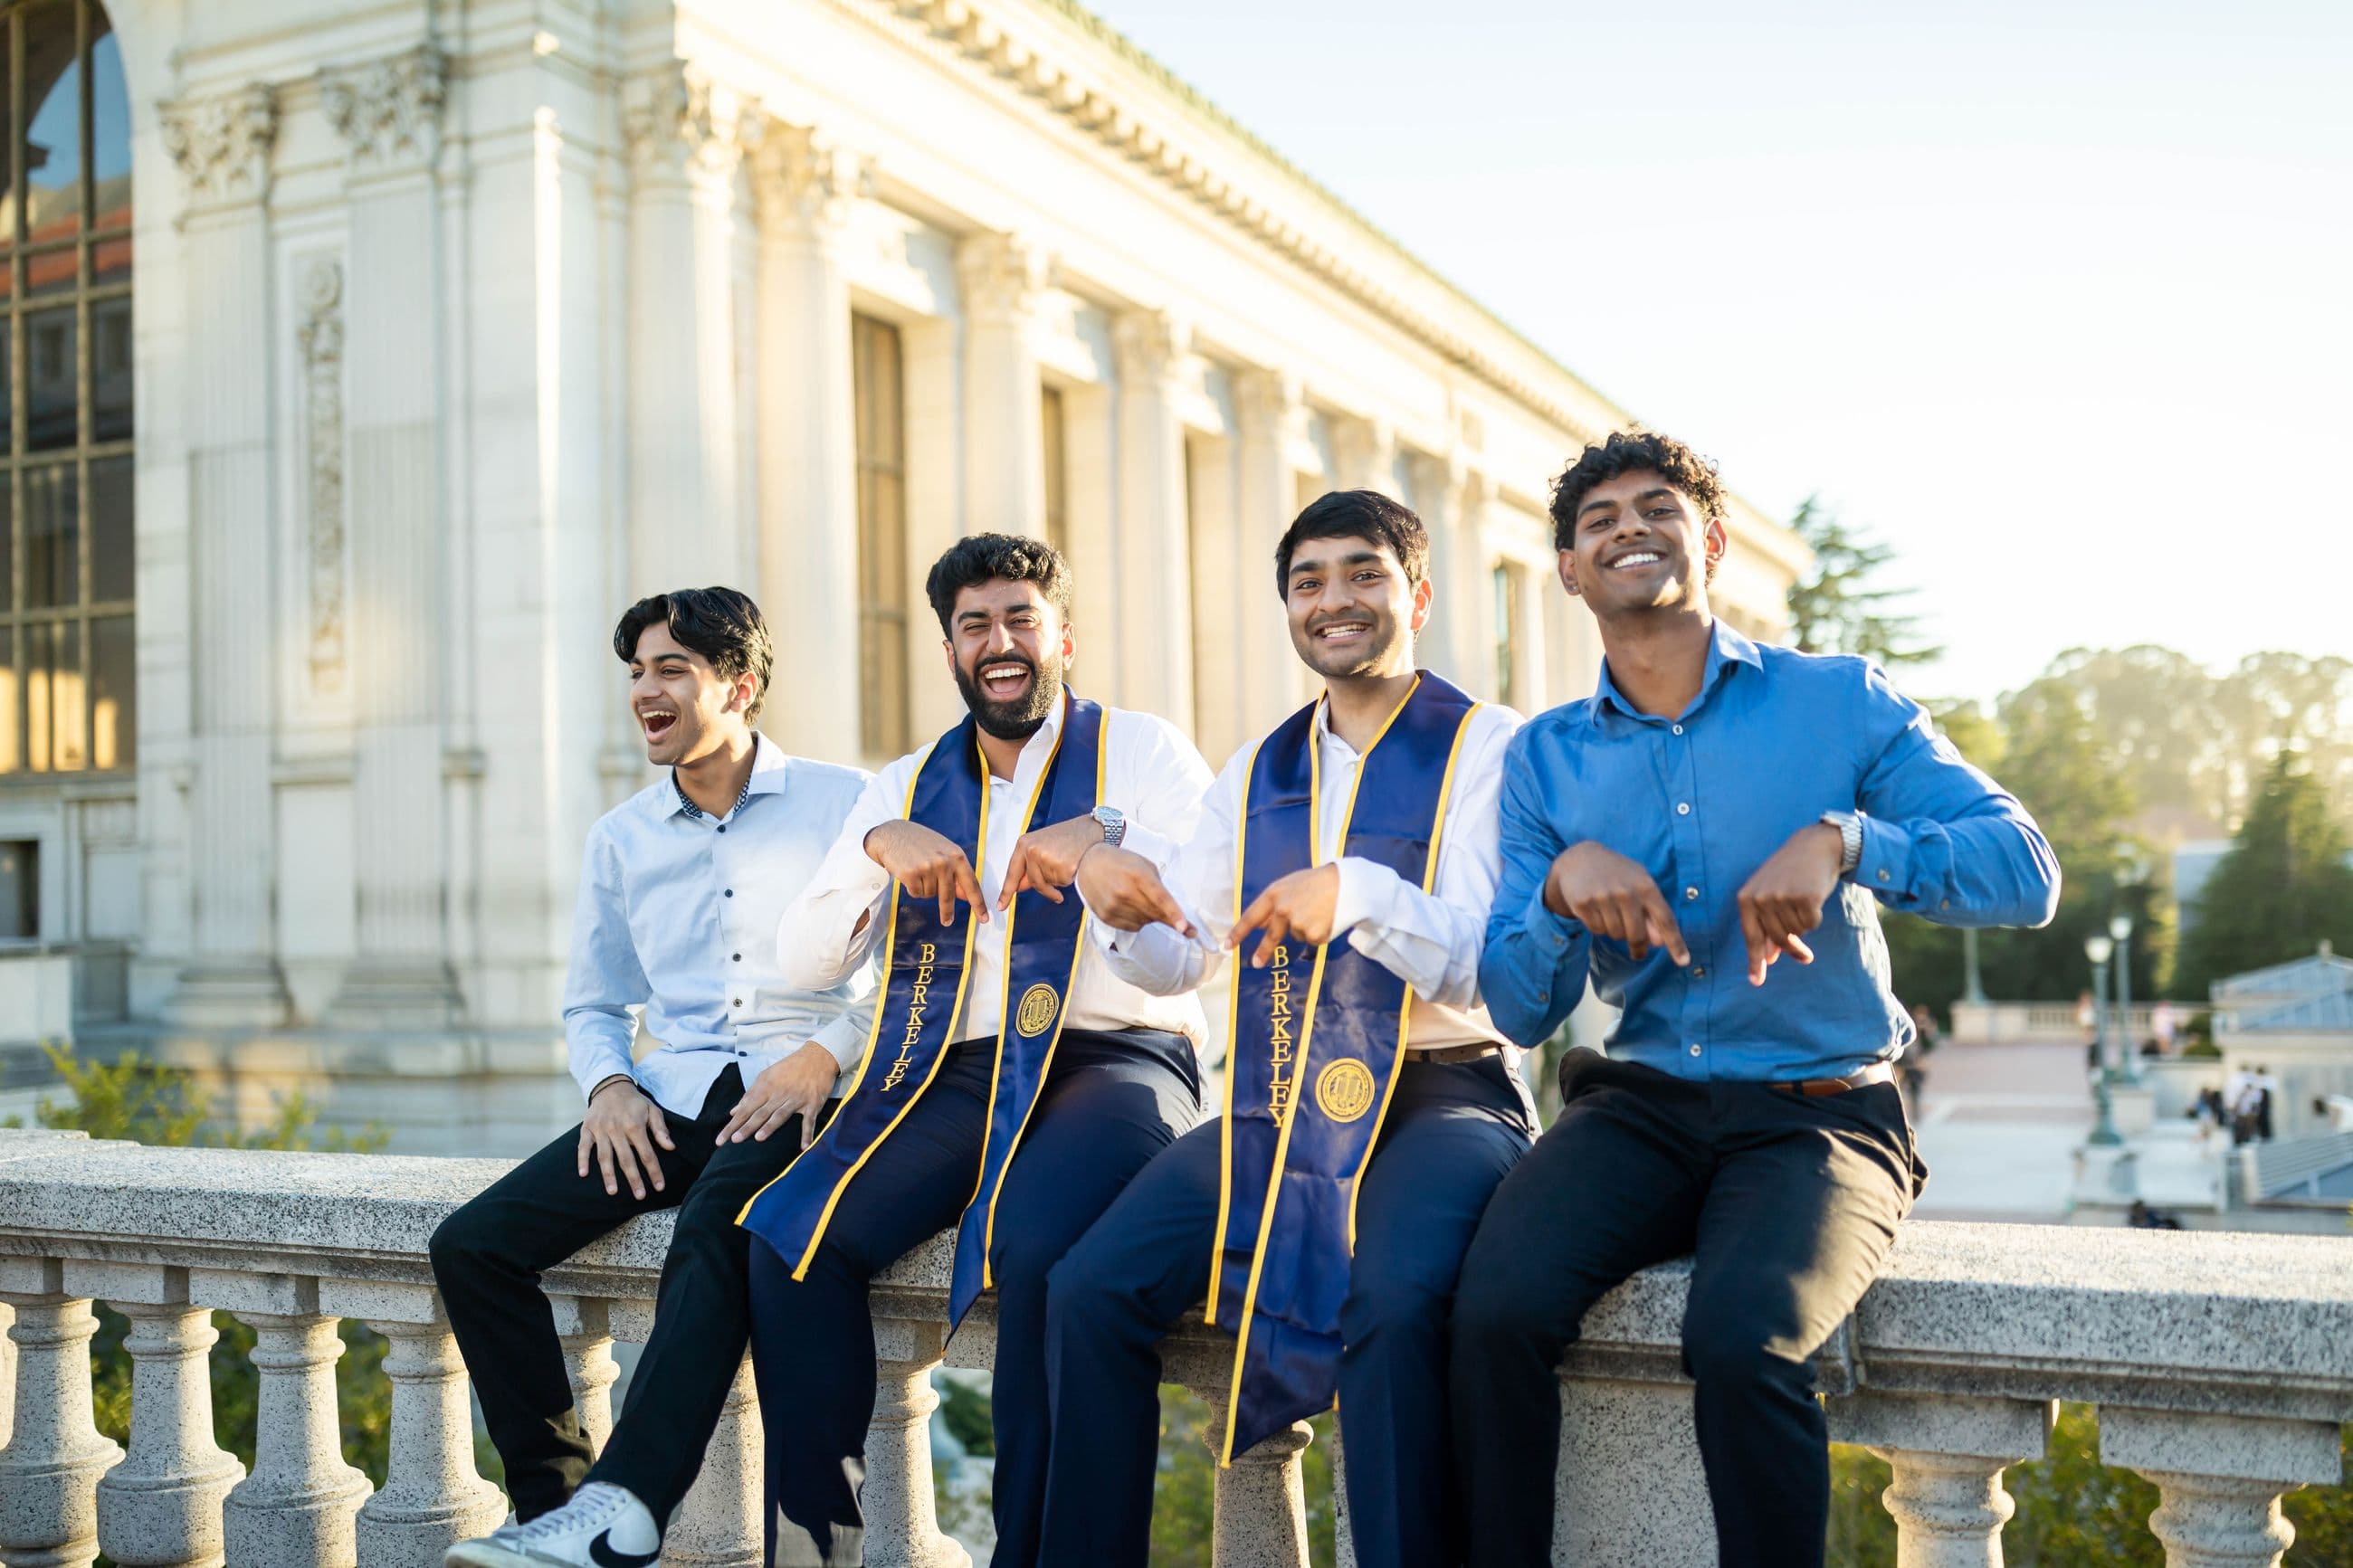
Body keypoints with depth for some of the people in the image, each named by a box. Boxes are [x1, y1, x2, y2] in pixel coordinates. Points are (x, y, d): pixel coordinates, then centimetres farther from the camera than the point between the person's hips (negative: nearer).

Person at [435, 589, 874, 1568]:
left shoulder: (840, 804, 5)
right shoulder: (621, 839, 18)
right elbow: (591, 1005, 25)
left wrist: (822, 1058, -14)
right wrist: (608, 1084, 3)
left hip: (799, 1097, -5)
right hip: (670, 1099, 5)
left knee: (715, 1231, -37)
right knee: (471, 1245, -15)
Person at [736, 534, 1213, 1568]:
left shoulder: (1143, 753, 10)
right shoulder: (909, 785, 20)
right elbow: (803, 963, 14)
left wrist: (1109, 837, -16)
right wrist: (879, 846, -1)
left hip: (1113, 1059, -4)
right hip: (947, 1075, 4)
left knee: (1036, 1247, -34)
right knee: (788, 1235, -21)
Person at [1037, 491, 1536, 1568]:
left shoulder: (1483, 748, -1)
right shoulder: (1257, 773, 17)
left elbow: (1491, 968, -10)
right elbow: (1178, 963, 17)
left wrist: (1361, 892, -27)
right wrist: (1115, 898, -5)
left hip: (1438, 1093, -5)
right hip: (1275, 1105, 5)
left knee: (1395, 1306, -35)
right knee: (1088, 1290, -13)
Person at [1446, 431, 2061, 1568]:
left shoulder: (1839, 701, 3)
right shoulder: (1544, 758, 11)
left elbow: (2027, 875, -6)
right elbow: (1517, 1010, 7)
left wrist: (1846, 841, -22)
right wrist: (1562, 884, -13)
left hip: (1821, 1113, -2)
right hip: (1638, 1109, 3)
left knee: (1741, 1339, -32)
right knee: (1496, 1310, -26)